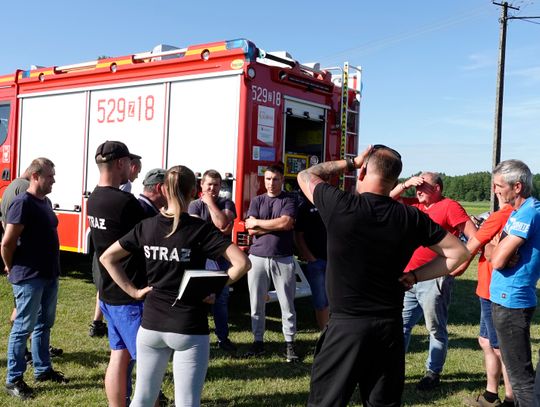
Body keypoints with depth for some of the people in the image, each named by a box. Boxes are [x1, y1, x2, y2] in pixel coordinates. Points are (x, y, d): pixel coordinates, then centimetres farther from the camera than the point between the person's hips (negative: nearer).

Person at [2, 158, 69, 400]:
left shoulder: (45, 202, 11)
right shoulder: (23, 203, -16)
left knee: (44, 324, 18)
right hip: (29, 278, -8)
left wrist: (54, 269, 16)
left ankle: (43, 369, 31)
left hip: (50, 275, 9)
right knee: (23, 328, 1)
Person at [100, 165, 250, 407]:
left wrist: (133, 291, 3)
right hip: (189, 330, -4)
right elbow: (242, 263, -19)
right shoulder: (201, 229, -11)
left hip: (151, 326, 4)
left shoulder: (146, 226, 1)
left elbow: (107, 258, 5)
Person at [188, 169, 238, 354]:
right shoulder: (195, 205, 4)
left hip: (221, 257, 1)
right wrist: (219, 232, -11)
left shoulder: (227, 204, 5)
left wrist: (210, 202, -7)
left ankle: (223, 338, 18)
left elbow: (222, 224, -14)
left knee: (221, 298, 8)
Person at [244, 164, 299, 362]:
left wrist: (258, 223, -5)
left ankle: (289, 343, 10)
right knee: (257, 303, 7)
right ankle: (258, 341, 18)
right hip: (258, 257, 2)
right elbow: (250, 229, -1)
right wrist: (277, 226, -7)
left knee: (287, 303, 2)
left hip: (283, 258, -2)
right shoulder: (256, 201, 11)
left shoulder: (289, 200, 3)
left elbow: (287, 223, -13)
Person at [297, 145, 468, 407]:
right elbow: (458, 252, 5)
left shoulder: (340, 205, -12)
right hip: (390, 326, 4)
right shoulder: (411, 218, -3)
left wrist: (350, 162, 11)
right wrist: (414, 276, 3)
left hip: (345, 325, -3)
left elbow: (306, 176, 8)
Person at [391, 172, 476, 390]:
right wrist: (406, 184, 2)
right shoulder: (416, 205, 12)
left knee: (436, 329, 5)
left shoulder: (449, 206, -9)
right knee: (401, 325, 14)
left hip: (433, 280, -8)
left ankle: (433, 373, 16)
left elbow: (474, 236, -14)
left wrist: (461, 265, -14)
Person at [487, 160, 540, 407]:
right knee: (517, 367, 21)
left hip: (511, 301, -10)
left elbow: (497, 260, -22)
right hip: (507, 298, 10)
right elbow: (498, 254, 14)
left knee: (520, 373, -3)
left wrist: (495, 249, -3)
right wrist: (500, 249, -6)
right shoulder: (519, 211, 11)